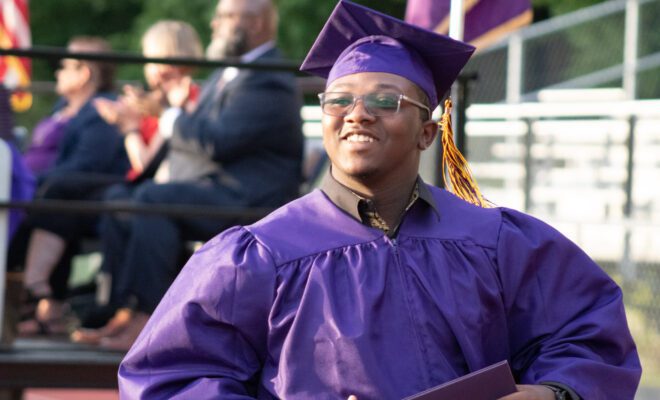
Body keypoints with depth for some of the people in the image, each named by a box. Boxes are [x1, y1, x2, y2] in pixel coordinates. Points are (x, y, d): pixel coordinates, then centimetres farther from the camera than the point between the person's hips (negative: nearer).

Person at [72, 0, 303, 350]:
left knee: (152, 198, -28)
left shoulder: (270, 83, -14)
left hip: (251, 201, -10)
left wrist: (173, 120, -5)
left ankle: (149, 320, -28)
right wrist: (183, 113, 5)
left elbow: (216, 140, -22)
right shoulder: (227, 74, 19)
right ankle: (125, 311, -11)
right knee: (119, 199, -2)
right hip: (216, 189, 10)